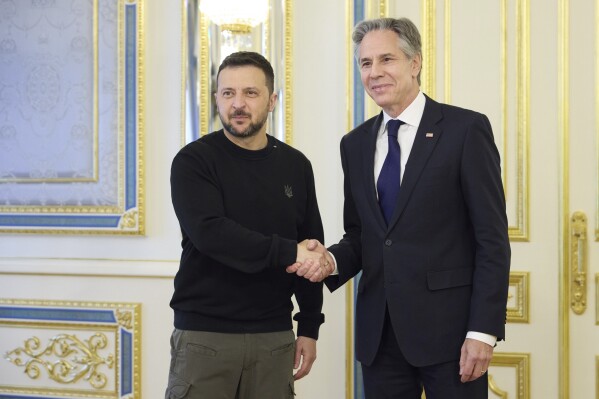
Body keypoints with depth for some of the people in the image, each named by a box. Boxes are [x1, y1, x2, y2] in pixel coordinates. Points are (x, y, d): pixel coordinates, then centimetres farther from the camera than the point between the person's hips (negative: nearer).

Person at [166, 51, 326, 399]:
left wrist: (309, 327, 7)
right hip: (204, 336, -3)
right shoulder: (194, 161, -3)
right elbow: (209, 232, -17)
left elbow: (310, 250, 11)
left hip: (274, 337, 3)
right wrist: (287, 253, -21)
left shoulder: (295, 166, 8)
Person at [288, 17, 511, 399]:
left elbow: (492, 238, -8)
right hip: (379, 332, 5)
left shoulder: (466, 129, -5)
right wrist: (332, 259, -6)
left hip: (448, 327, -5)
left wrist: (483, 330, -14)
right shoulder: (355, 144, 11)